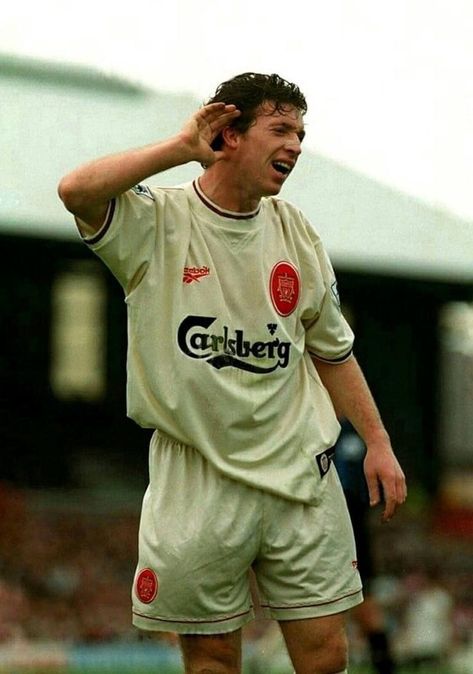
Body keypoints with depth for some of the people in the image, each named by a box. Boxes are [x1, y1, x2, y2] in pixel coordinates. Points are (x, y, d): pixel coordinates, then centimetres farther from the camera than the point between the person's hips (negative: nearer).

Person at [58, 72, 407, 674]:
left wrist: (377, 442, 15)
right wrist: (182, 147, -19)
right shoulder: (158, 223, -6)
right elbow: (77, 191, -27)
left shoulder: (294, 231, 10)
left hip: (301, 475, 4)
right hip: (197, 483, -4)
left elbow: (332, 349, 19)